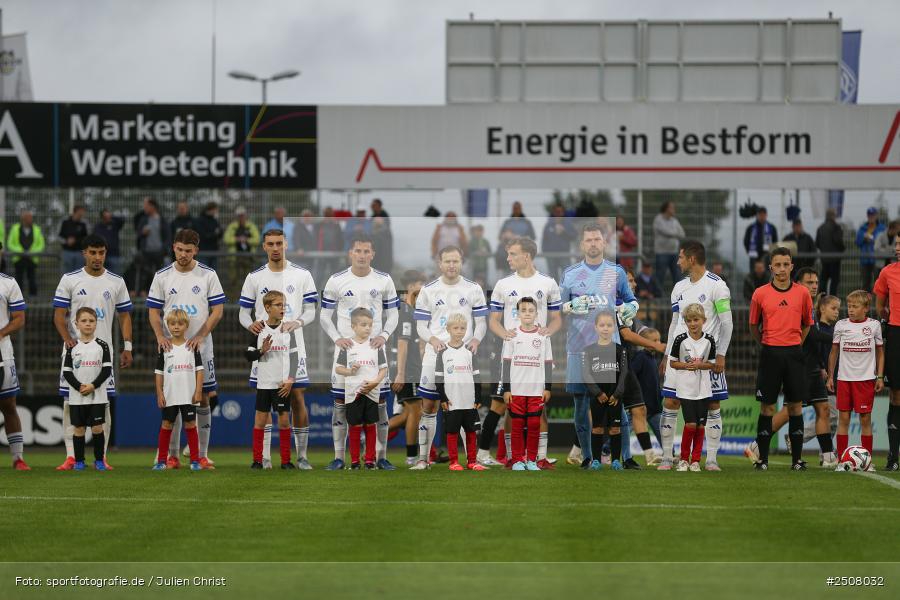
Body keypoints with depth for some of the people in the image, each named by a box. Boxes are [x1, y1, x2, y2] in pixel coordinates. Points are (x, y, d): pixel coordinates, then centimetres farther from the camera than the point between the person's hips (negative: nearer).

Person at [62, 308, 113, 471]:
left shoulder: (102, 345, 0)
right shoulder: (72, 347, 2)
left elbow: (107, 369, -3)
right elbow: (66, 372, 0)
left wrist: (93, 386, -13)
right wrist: (79, 387, -13)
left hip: (97, 395, -1)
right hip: (77, 396, 1)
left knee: (97, 428, -2)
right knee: (79, 428, 3)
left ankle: (99, 460, 8)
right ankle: (79, 461, 10)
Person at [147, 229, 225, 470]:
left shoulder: (208, 275, 0)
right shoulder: (162, 276, 2)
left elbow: (218, 310, -1)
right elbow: (153, 311, 4)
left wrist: (200, 337, -14)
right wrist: (160, 336, -14)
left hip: (201, 348, 0)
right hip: (172, 350, 0)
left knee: (204, 398, 0)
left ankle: (203, 455, 7)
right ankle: (172, 455, 7)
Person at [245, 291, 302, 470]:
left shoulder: (288, 330, 3)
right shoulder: (259, 329, 1)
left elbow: (294, 356, 3)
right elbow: (248, 355, 4)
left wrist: (290, 380, -5)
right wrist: (261, 351, -15)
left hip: (283, 384, 0)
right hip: (264, 383, 0)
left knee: (284, 420, 1)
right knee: (260, 420, 1)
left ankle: (286, 460, 7)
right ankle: (257, 460, 6)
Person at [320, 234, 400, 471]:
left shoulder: (384, 281, 3)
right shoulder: (336, 281, -1)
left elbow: (392, 315, 7)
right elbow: (325, 317, 3)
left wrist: (384, 335, -12)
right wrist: (337, 338, -14)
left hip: (374, 348, 1)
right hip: (346, 347, -1)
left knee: (379, 402, 1)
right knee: (341, 402, -1)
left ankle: (381, 456, 8)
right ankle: (338, 457, 5)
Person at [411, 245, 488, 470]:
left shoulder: (473, 289, 5)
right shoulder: (428, 290, 5)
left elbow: (481, 323, 7)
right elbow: (421, 325, 5)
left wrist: (476, 340, -14)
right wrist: (432, 339, -16)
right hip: (435, 355, 1)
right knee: (428, 407, 1)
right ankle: (423, 458, 8)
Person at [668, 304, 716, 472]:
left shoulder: (709, 340, -1)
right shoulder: (680, 340, -6)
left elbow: (712, 364, 6)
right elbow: (672, 362, 1)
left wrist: (699, 365, -13)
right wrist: (686, 365, -16)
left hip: (703, 389, 2)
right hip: (685, 387, -2)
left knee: (701, 426, 3)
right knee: (690, 424, -10)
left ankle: (695, 460, 12)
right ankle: (684, 459, 6)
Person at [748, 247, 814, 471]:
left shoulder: (802, 293, 3)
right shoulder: (760, 294, 0)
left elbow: (807, 324, 14)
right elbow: (753, 325, 10)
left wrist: (794, 343, 9)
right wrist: (766, 344, 7)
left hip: (794, 353, 1)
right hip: (770, 353, -1)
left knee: (795, 406, 2)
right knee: (767, 406, 1)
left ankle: (797, 458, 7)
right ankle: (763, 458, 6)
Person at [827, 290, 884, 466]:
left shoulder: (874, 325, 2)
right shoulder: (841, 325, 4)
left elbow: (880, 352, 9)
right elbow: (834, 352, 12)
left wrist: (880, 376, 3)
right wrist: (830, 376, 10)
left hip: (866, 379, -1)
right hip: (844, 378, 1)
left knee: (865, 419, 0)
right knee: (843, 418, -1)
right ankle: (842, 460, 3)